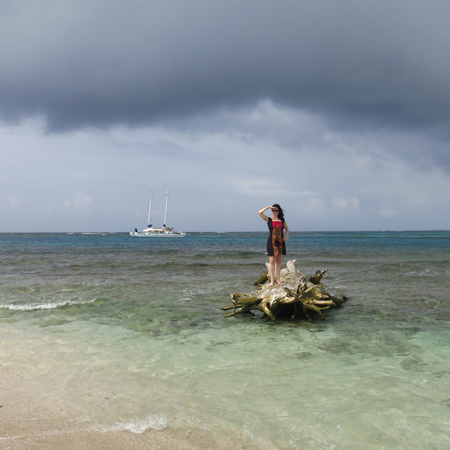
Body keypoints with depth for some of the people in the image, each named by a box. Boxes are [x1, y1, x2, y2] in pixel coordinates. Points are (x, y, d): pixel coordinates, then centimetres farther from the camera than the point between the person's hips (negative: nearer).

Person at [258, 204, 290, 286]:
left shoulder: (282, 220, 10)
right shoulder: (269, 220, 2)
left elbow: (287, 230, 21)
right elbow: (260, 213, -12)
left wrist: (287, 237, 6)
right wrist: (268, 207, -11)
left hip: (280, 242, 3)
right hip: (271, 242, -3)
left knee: (278, 261, 8)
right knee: (272, 261, -6)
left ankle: (278, 279, 15)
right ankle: (272, 280, -3)